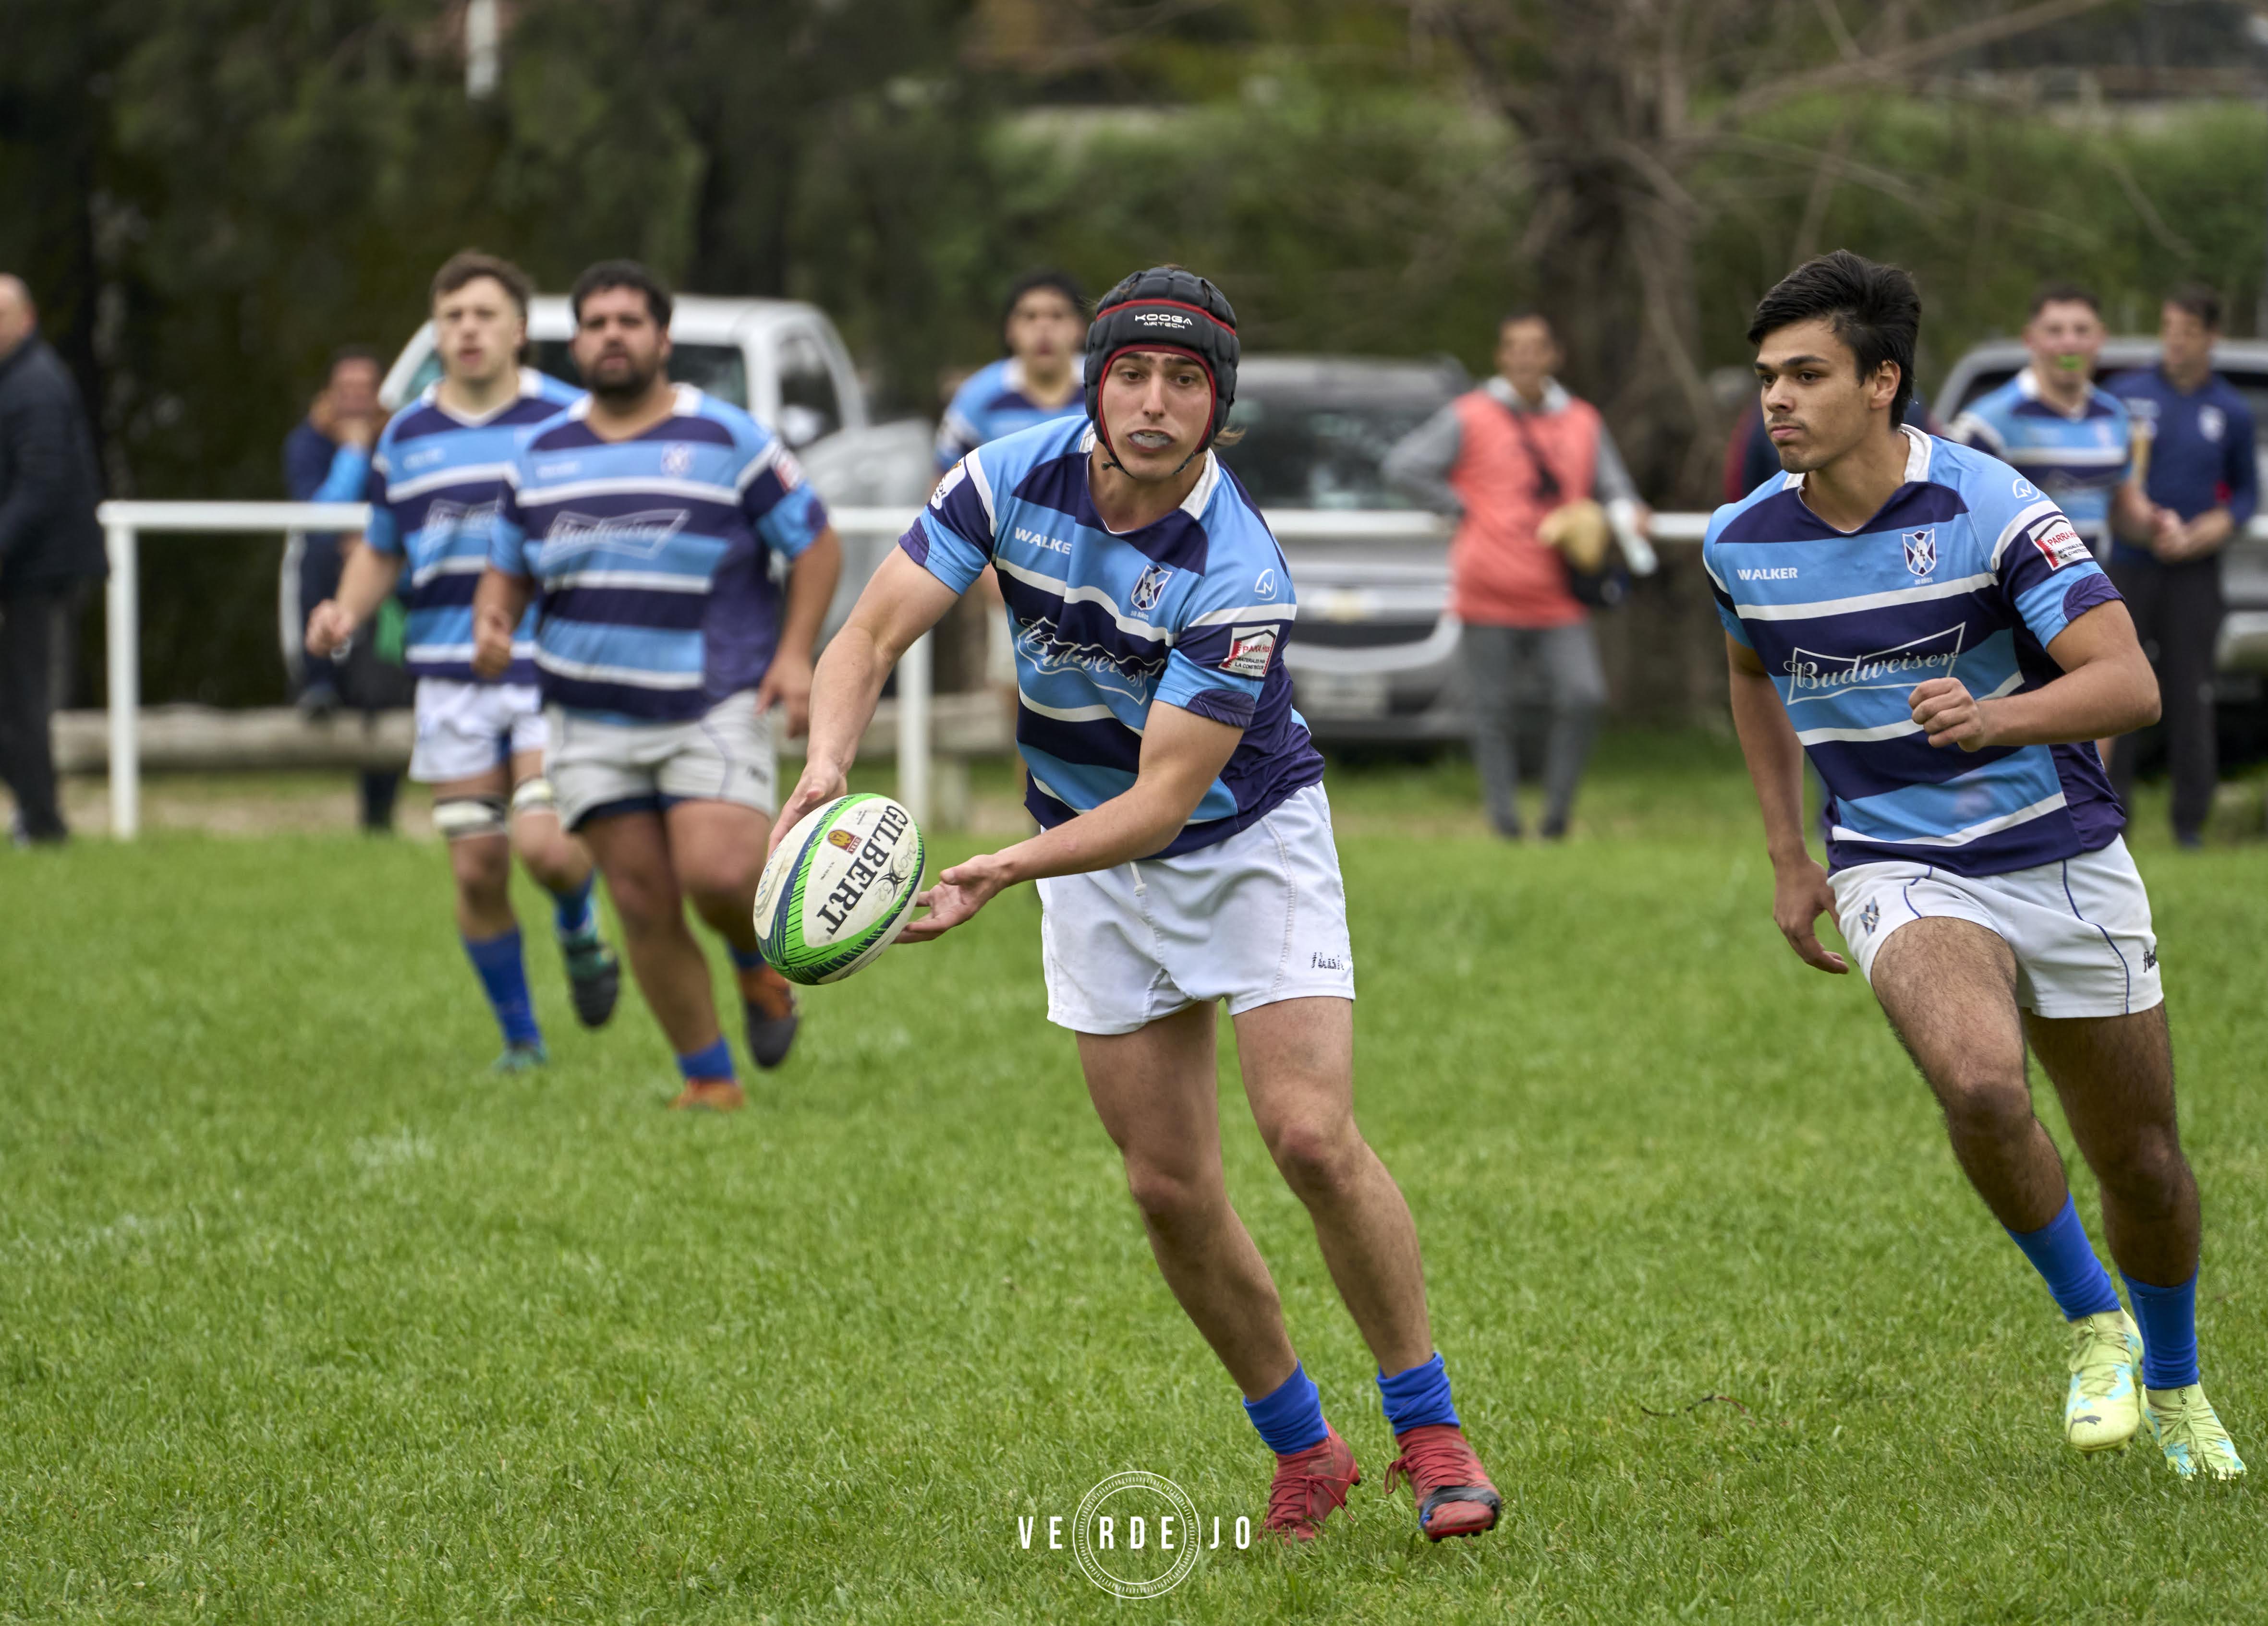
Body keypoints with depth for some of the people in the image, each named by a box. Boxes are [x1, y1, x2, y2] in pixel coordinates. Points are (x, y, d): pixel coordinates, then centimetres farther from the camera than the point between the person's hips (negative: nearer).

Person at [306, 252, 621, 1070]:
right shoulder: (405, 435, 9)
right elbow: (381, 550, 19)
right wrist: (346, 612, 0)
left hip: (555, 671, -3)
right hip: (452, 682, 3)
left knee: (544, 845, -19)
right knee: (478, 871, 1)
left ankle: (579, 932, 16)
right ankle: (520, 1039, 17)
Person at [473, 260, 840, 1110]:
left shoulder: (729, 440, -2)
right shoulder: (540, 453, 9)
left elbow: (816, 543, 3)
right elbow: (506, 567, 17)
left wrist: (795, 654, -9)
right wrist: (491, 625, -6)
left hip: (715, 706, -3)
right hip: (592, 718, 3)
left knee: (718, 874, -21)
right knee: (644, 906, 0)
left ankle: (758, 964, 15)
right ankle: (709, 1080, 13)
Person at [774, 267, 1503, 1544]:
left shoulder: (1240, 573, -29)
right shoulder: (1015, 476, -16)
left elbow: (1166, 795, -30)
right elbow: (872, 634, -16)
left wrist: (1008, 869, -43)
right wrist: (830, 764, -36)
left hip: (1252, 839, -4)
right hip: (1096, 867, 4)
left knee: (1314, 1136, -18)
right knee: (1172, 1190, 2)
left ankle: (1430, 1428, -1)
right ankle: (1303, 1450, 18)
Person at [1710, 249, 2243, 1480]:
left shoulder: (1990, 509, -16)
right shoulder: (1742, 544, -3)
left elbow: (2130, 683, -21)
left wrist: (1995, 718, -38)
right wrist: (1787, 858, 16)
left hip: (2064, 859, -1)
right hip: (1901, 871, 1)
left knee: (2143, 1164, 9)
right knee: (1981, 1086, -29)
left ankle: (2172, 1381, 38)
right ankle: (2093, 1326, -4)